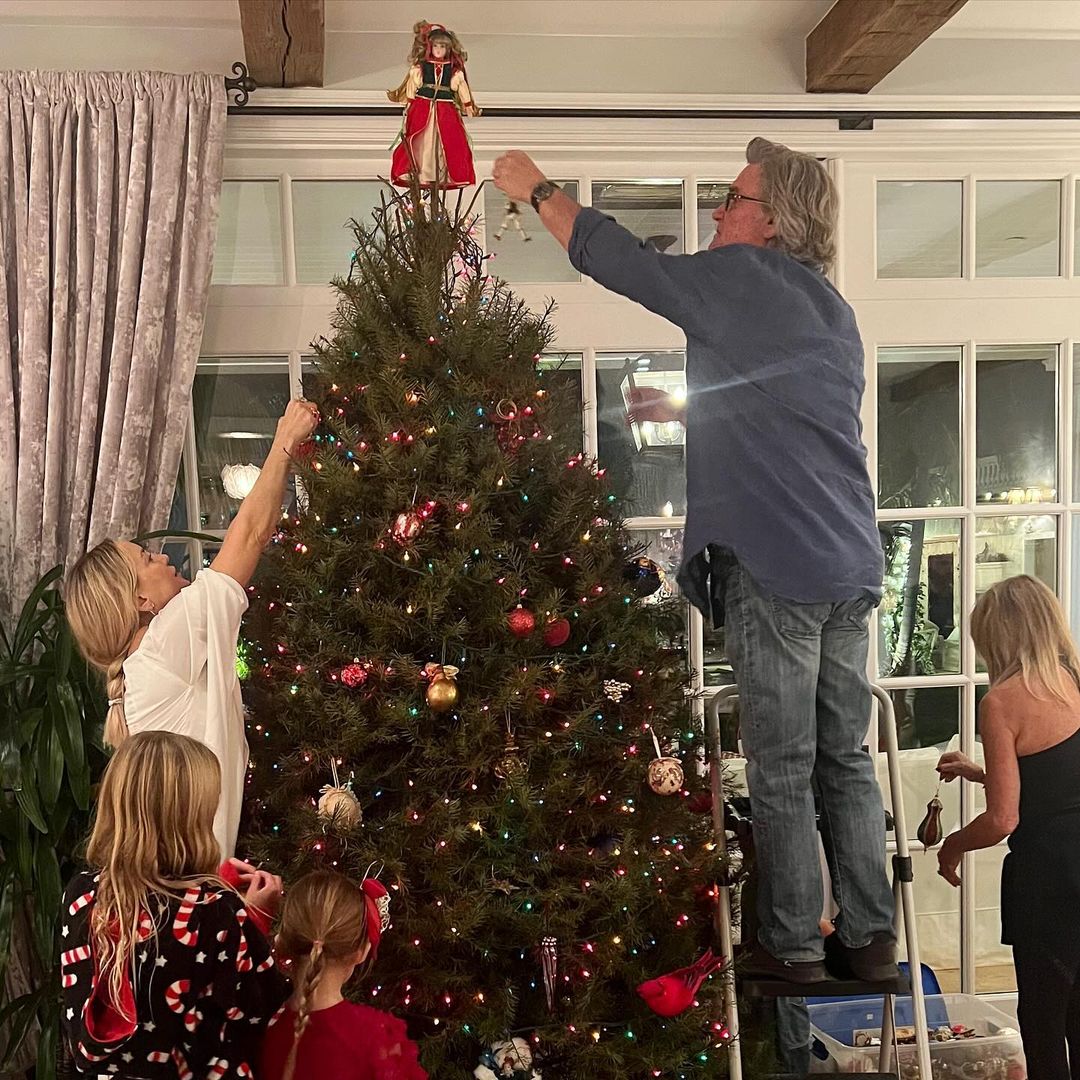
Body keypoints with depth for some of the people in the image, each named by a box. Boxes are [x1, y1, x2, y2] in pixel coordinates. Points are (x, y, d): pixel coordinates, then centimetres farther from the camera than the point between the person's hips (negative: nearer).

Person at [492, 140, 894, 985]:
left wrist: (538, 189, 14)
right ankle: (871, 937, 20)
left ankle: (792, 945, 10)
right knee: (846, 758, 13)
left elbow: (616, 258, 0)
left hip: (776, 564, -8)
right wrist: (685, 408, 31)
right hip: (852, 566, 8)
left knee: (781, 769, 1)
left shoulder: (743, 277, -5)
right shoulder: (832, 308, 19)